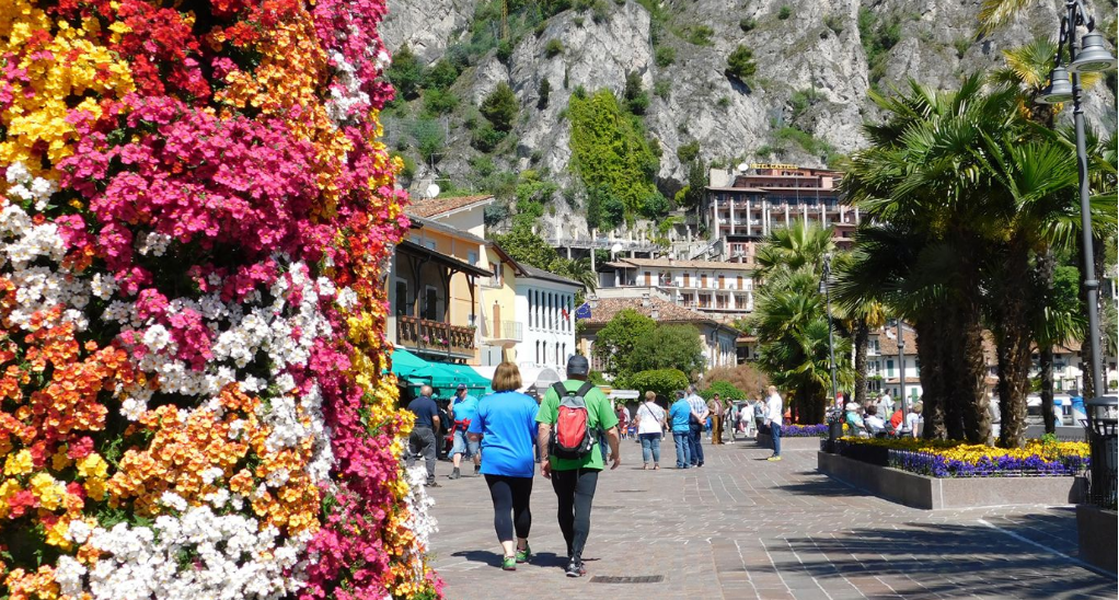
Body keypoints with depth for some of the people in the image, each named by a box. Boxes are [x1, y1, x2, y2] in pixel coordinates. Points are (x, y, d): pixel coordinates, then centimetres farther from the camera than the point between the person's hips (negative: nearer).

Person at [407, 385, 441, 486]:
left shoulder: (412, 403, 8)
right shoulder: (431, 403, -7)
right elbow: (435, 419, -15)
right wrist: (437, 428, 1)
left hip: (413, 430, 5)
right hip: (426, 430, -5)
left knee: (411, 455, 12)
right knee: (429, 456, 0)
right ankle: (431, 480, -2)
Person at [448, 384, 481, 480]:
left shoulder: (473, 400, 3)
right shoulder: (454, 401, 13)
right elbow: (451, 416, 16)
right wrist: (449, 410, -5)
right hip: (458, 430, 3)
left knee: (473, 451, 5)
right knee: (456, 449, -10)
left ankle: (478, 467, 29)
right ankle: (456, 471, -13)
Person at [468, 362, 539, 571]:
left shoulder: (485, 403, -1)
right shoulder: (528, 402, -3)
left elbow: (473, 436, 5)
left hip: (495, 463, -1)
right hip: (523, 462, 1)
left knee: (502, 507, -3)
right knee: (521, 506, 17)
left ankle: (509, 554, -18)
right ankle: (522, 550, 35)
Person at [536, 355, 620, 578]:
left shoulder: (552, 392, 1)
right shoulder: (596, 394, 0)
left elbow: (543, 428, -6)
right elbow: (611, 430, 0)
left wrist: (544, 458, 0)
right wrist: (615, 454, 16)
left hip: (559, 461, 1)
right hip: (588, 460, -1)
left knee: (565, 507, 16)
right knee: (582, 507, -2)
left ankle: (572, 553, 30)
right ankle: (575, 558, -13)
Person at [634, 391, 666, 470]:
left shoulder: (642, 407, 6)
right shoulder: (657, 407, 12)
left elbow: (638, 418, 1)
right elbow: (661, 420, 12)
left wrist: (638, 428, 7)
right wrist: (661, 428, 20)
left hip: (644, 430, -2)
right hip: (656, 429, 2)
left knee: (646, 447, -4)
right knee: (656, 447, 3)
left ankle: (646, 464, -10)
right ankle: (656, 464, 2)